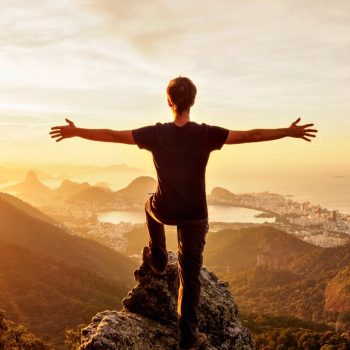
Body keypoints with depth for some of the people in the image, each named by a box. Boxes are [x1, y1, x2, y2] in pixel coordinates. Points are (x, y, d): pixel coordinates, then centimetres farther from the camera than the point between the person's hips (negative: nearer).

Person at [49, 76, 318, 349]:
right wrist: (289, 132, -2)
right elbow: (251, 136, -13)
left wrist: (75, 132, 5)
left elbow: (112, 135, -8)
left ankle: (158, 259, 48)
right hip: (195, 215, 0)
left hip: (164, 212, 1)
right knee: (190, 272, 13)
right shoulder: (206, 134, -15)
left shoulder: (155, 134, -14)